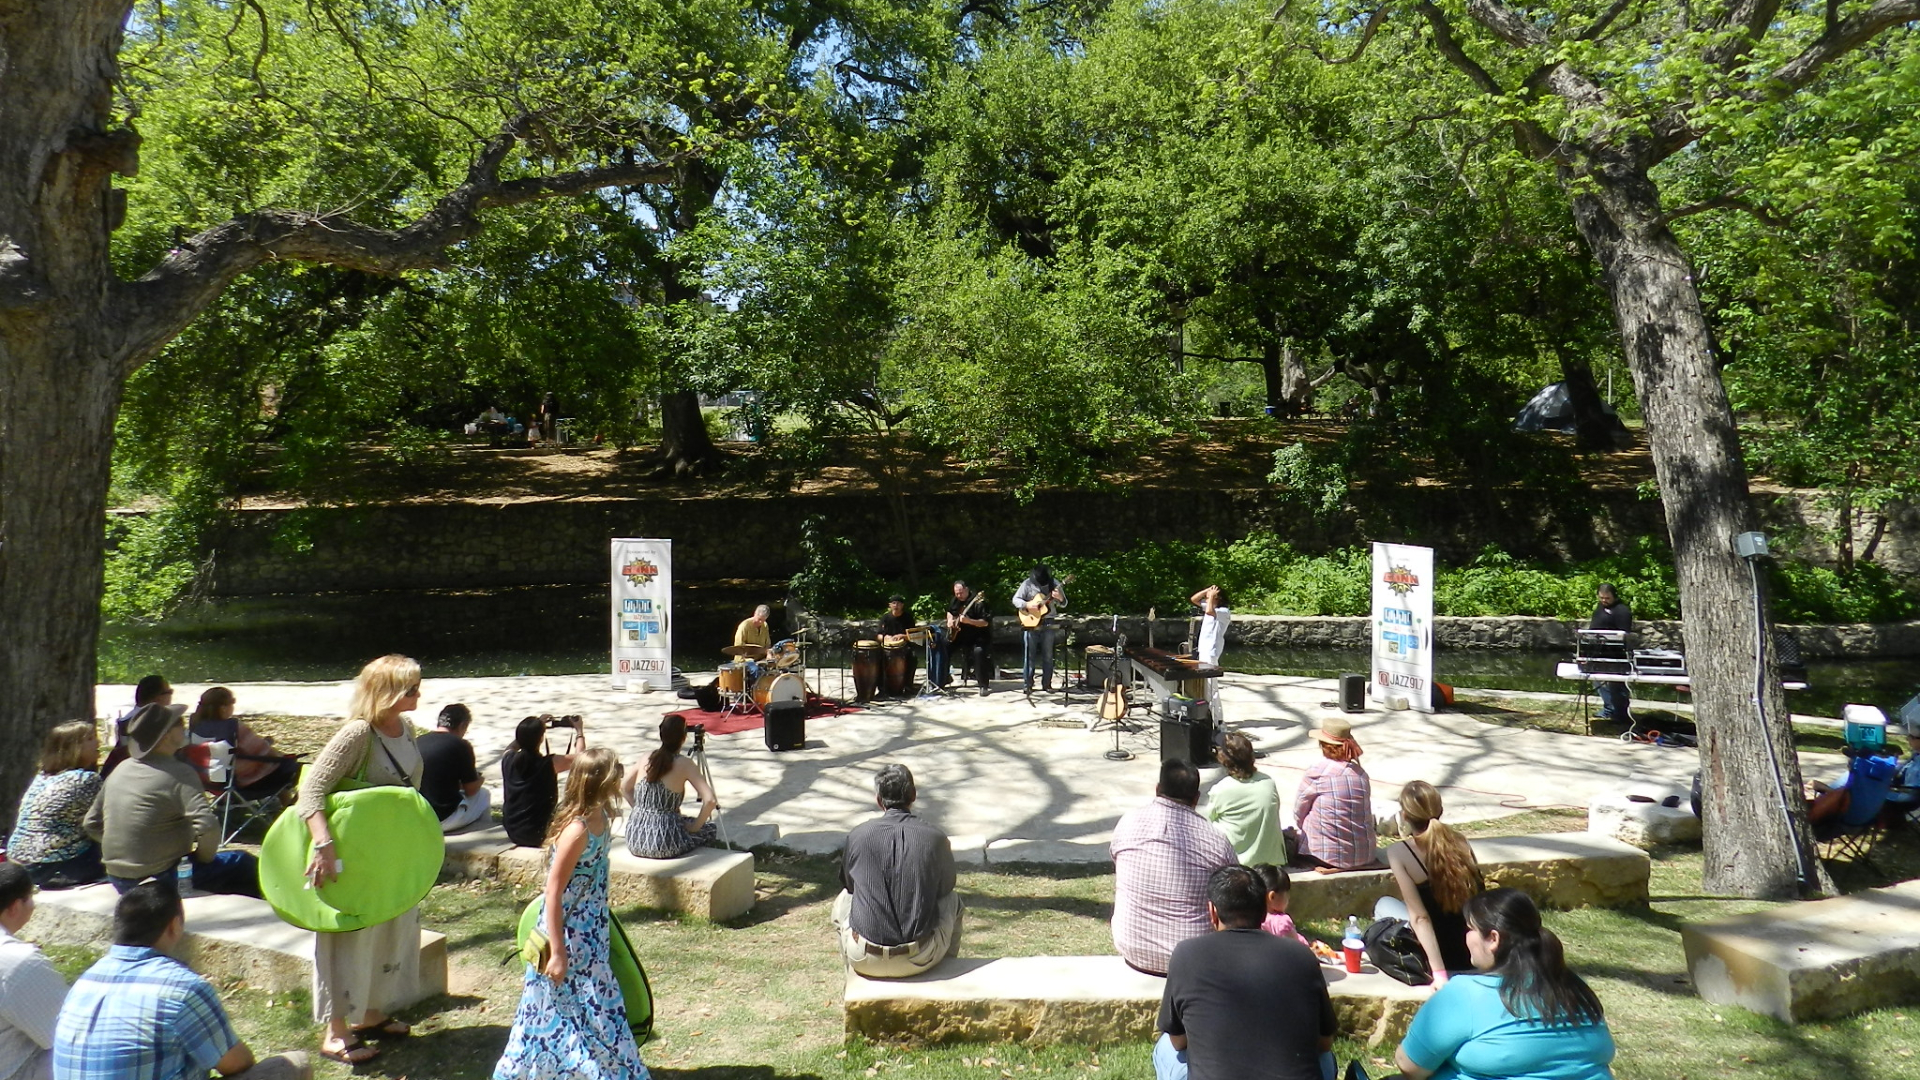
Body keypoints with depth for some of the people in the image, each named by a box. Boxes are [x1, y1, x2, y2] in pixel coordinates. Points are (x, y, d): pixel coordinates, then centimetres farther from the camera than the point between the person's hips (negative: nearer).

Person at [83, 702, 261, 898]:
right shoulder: (178, 774, -19)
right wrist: (204, 856, -10)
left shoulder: (120, 770, 5)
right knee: (245, 865, 1)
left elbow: (90, 824, 15)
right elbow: (208, 827, -29)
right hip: (160, 881, -9)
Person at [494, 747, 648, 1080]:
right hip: (568, 935, -8)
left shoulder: (601, 818, -2)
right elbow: (553, 892, -22)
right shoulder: (577, 829, -26)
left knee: (595, 1008, 18)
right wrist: (557, 952, -20)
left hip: (591, 933, 8)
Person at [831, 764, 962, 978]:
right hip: (920, 960, 0)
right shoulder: (934, 836, -4)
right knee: (952, 900, 27)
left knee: (842, 901, 30)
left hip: (866, 960, 0)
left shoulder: (859, 835, -3)